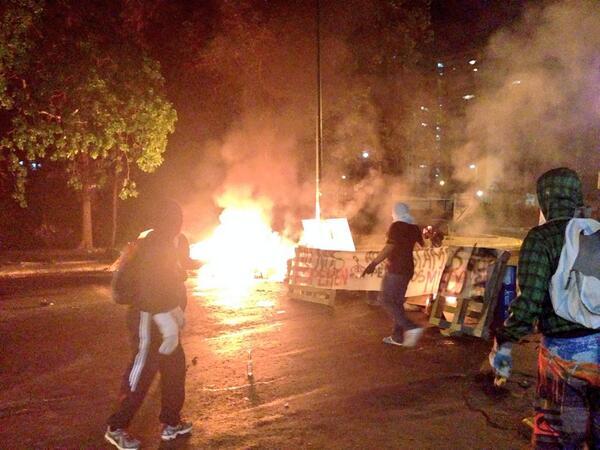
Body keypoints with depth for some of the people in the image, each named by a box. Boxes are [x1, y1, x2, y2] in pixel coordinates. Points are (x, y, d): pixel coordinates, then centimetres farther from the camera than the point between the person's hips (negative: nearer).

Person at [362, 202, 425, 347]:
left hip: (395, 269, -8)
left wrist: (373, 263, -24)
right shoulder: (414, 228, 10)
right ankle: (398, 336, 14)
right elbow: (422, 244, 31)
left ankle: (411, 328, -20)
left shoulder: (396, 226, -13)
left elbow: (389, 247, -24)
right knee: (398, 301, 13)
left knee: (387, 300, -6)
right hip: (408, 268, 8)